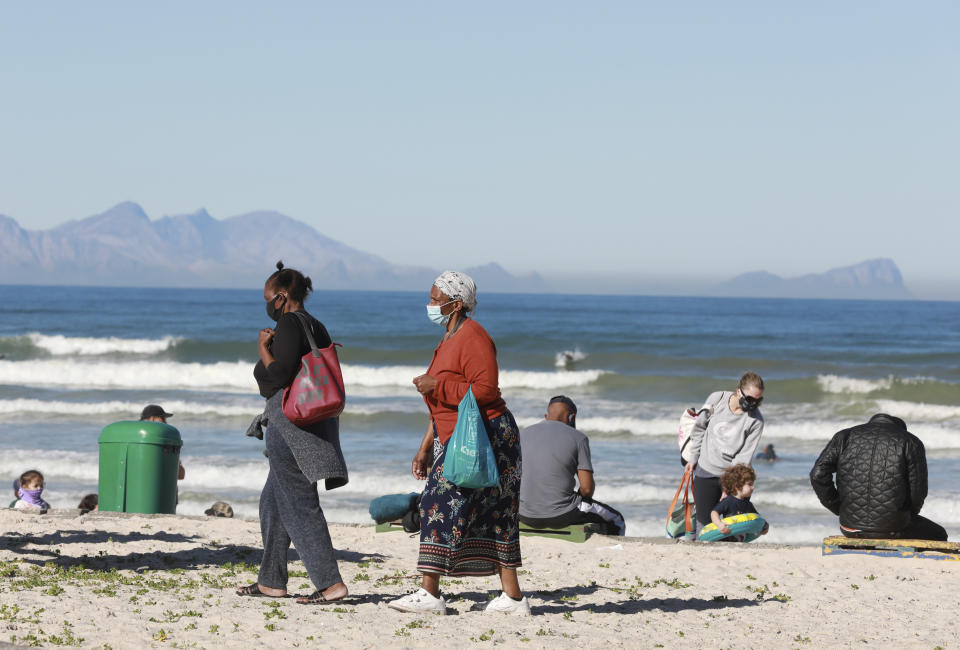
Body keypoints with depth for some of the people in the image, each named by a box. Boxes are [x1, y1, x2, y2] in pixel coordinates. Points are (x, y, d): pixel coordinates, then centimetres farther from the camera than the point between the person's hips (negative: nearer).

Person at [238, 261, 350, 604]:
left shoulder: (289, 324, -12)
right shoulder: (316, 327, 17)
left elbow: (279, 374, -20)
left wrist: (263, 348, -6)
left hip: (290, 422, -10)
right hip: (315, 424, 10)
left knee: (299, 505, -8)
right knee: (273, 502, 18)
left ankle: (331, 583, -13)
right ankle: (271, 582, 23)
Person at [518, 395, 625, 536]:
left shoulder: (524, 434, 7)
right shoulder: (578, 438, -3)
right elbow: (587, 487, -8)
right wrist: (584, 497, 13)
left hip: (526, 517, 5)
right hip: (561, 516, -5)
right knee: (615, 521, 20)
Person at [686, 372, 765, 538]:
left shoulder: (756, 420, -15)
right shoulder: (717, 399, -9)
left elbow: (745, 456, -15)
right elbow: (700, 428, 7)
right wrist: (693, 458, 13)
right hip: (706, 471, 1)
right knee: (704, 521, 3)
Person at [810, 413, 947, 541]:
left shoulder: (844, 436, 9)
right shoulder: (911, 442, 2)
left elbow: (818, 475, -3)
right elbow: (918, 491, -5)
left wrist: (838, 508, 6)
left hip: (851, 526, 4)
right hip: (892, 529, -4)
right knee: (937, 536, 27)